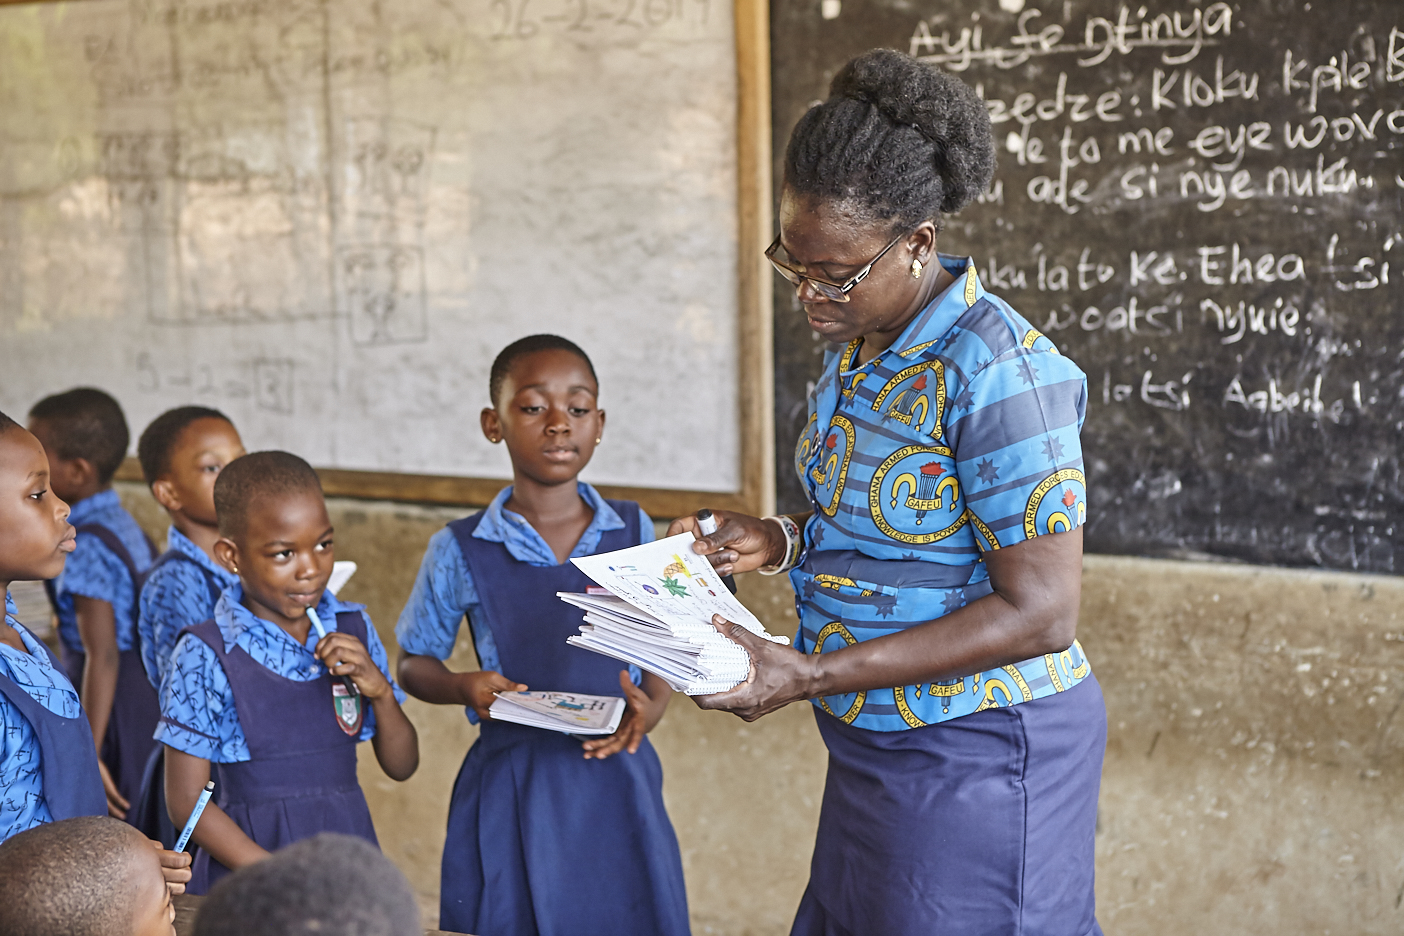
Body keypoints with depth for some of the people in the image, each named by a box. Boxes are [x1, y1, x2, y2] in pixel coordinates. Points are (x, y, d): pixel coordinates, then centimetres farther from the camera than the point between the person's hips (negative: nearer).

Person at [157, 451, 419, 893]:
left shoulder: (353, 630, 3)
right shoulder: (205, 656, -10)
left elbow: (401, 766, 8)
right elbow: (186, 801, -8)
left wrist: (379, 690, -10)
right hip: (250, 862, -3)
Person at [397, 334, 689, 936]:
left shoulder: (633, 533, 3)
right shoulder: (460, 553, -3)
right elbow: (415, 664, 8)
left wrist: (648, 709, -12)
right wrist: (465, 688, -13)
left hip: (617, 780, 2)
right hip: (511, 790, -2)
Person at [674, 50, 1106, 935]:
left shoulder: (997, 372, -22)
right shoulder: (858, 347, 6)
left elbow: (1040, 612, -23)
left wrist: (809, 676, -25)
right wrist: (781, 542, 1)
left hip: (977, 762, -8)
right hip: (877, 754, 9)